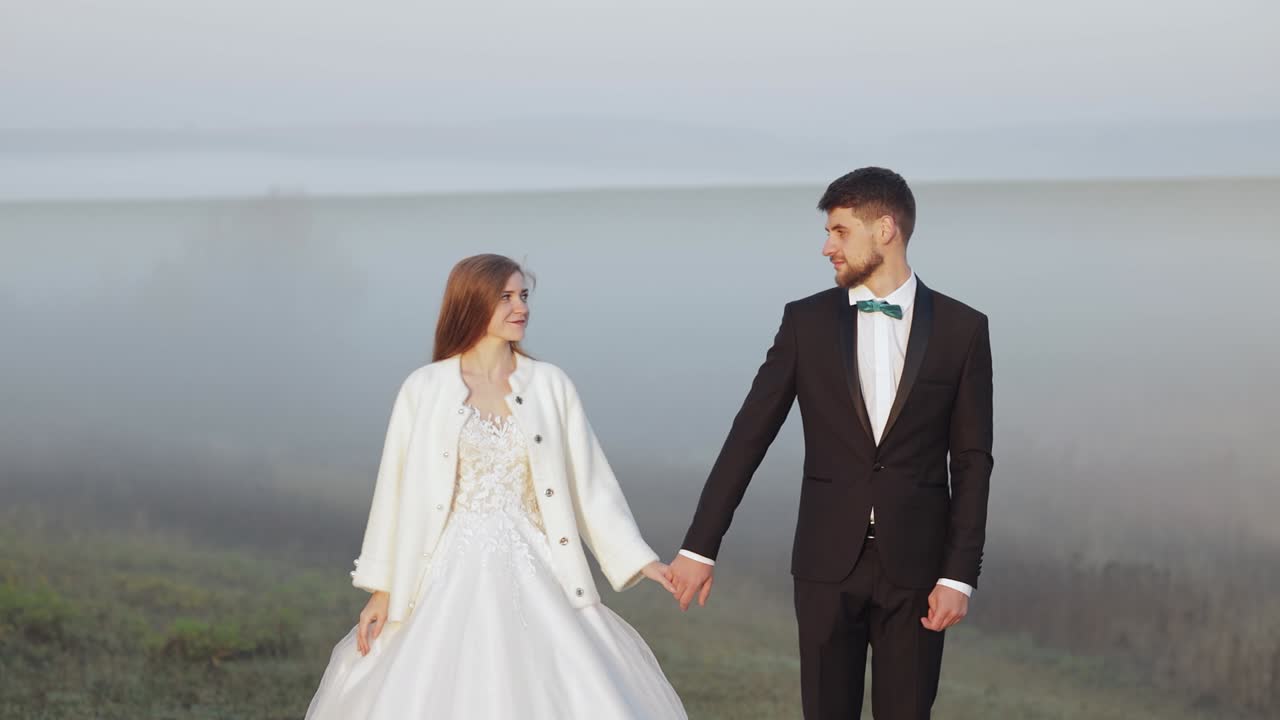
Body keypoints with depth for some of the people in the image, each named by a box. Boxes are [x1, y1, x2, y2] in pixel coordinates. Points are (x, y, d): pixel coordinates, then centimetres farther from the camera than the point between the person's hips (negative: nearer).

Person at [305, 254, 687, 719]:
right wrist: (382, 587, 0)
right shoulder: (425, 389, -1)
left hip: (533, 576, 2)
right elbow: (398, 488, 2)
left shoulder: (551, 386, 4)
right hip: (455, 577, -1)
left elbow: (588, 481, 5)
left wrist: (637, 559, -1)